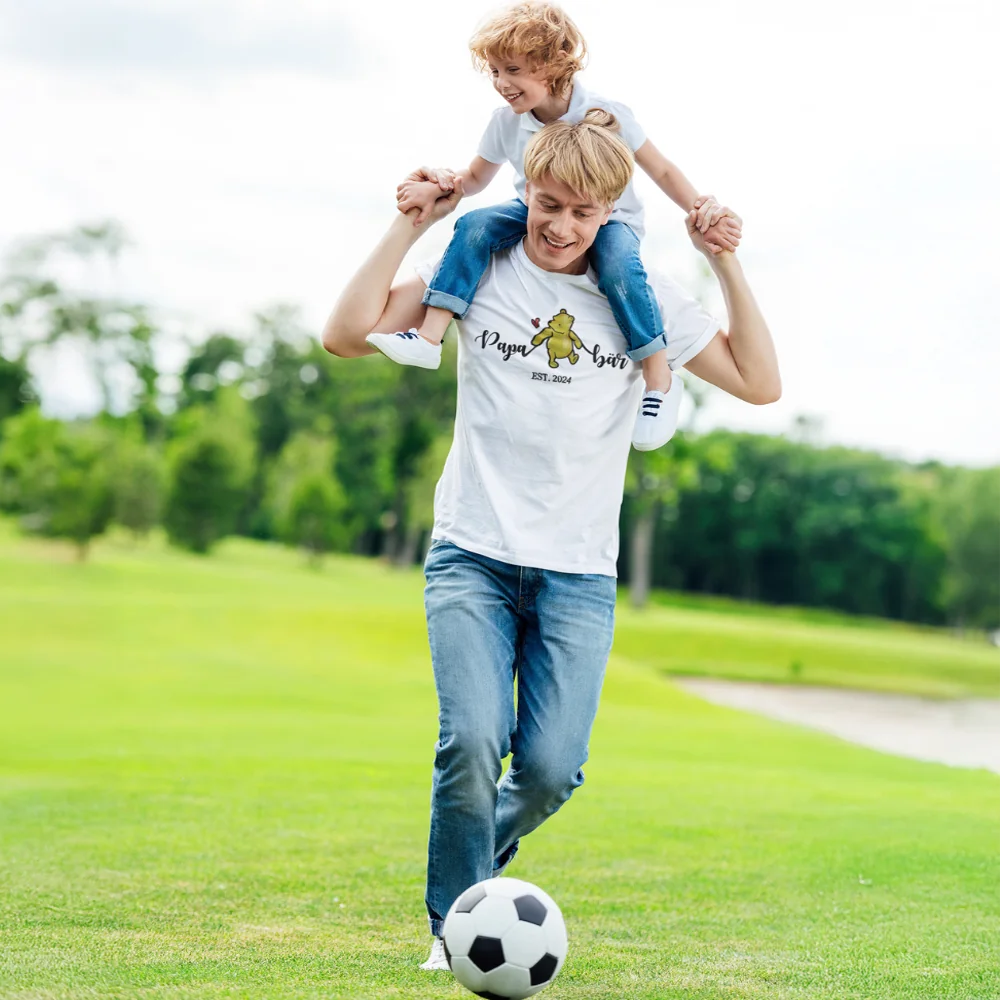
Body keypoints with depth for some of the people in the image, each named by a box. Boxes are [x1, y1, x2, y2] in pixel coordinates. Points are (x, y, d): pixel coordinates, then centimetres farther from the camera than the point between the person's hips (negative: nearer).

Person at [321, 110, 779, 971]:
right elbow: (346, 335, -4)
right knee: (474, 741, -20)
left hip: (580, 574, 1)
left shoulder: (641, 296, 5)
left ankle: (481, 854, 25)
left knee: (550, 767, -10)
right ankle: (456, 926, 1)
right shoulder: (479, 269, 2)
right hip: (474, 554, -1)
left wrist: (725, 263, -5)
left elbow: (760, 383, 2)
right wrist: (411, 225, -8)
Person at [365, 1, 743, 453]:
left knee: (619, 267, -36)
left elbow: (662, 171, -12)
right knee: (475, 226, -23)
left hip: (608, 218, -4)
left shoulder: (605, 114, -18)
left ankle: (660, 382, -22)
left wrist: (702, 210, -27)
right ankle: (429, 336, -27)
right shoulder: (506, 120, -7)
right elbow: (475, 178, 7)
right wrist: (436, 186, -15)